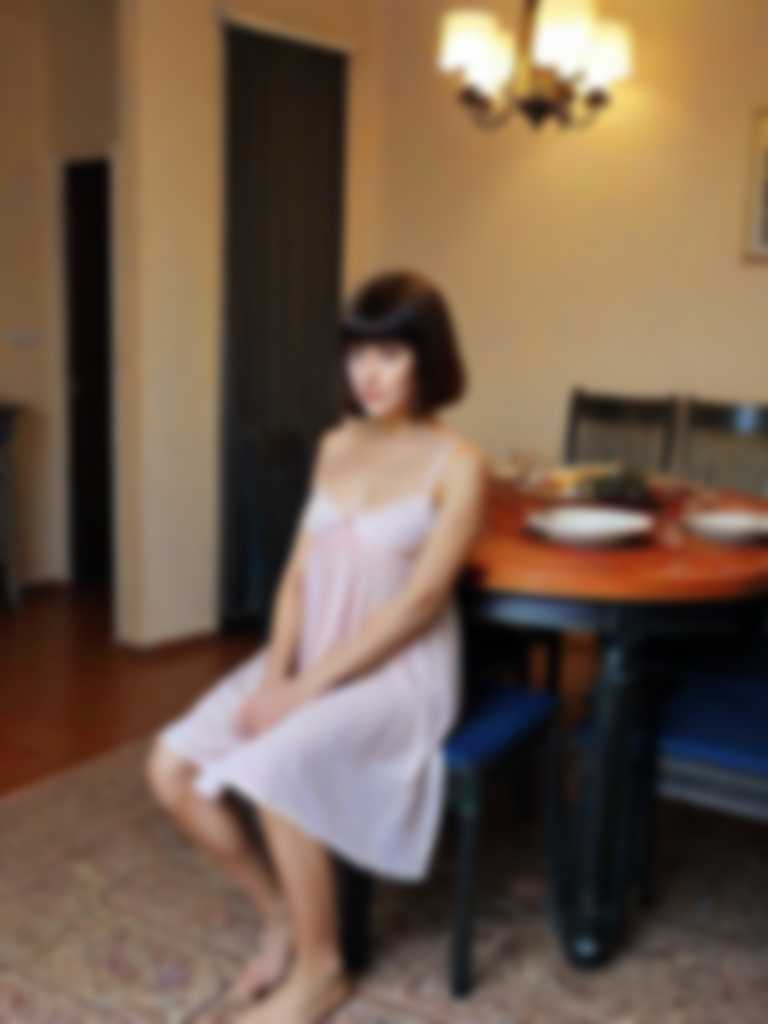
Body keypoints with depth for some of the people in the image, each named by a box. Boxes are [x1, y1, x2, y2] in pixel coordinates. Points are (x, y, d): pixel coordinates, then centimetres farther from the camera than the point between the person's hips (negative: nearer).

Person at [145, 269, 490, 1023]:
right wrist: (275, 673, -9)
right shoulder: (335, 445, 8)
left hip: (401, 671, -6)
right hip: (312, 657, 6)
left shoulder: (458, 464, -10)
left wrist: (310, 688, -19)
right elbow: (299, 573, 6)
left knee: (274, 770, -30)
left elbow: (418, 601, -16)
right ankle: (280, 914, 11)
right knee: (171, 767, -11)